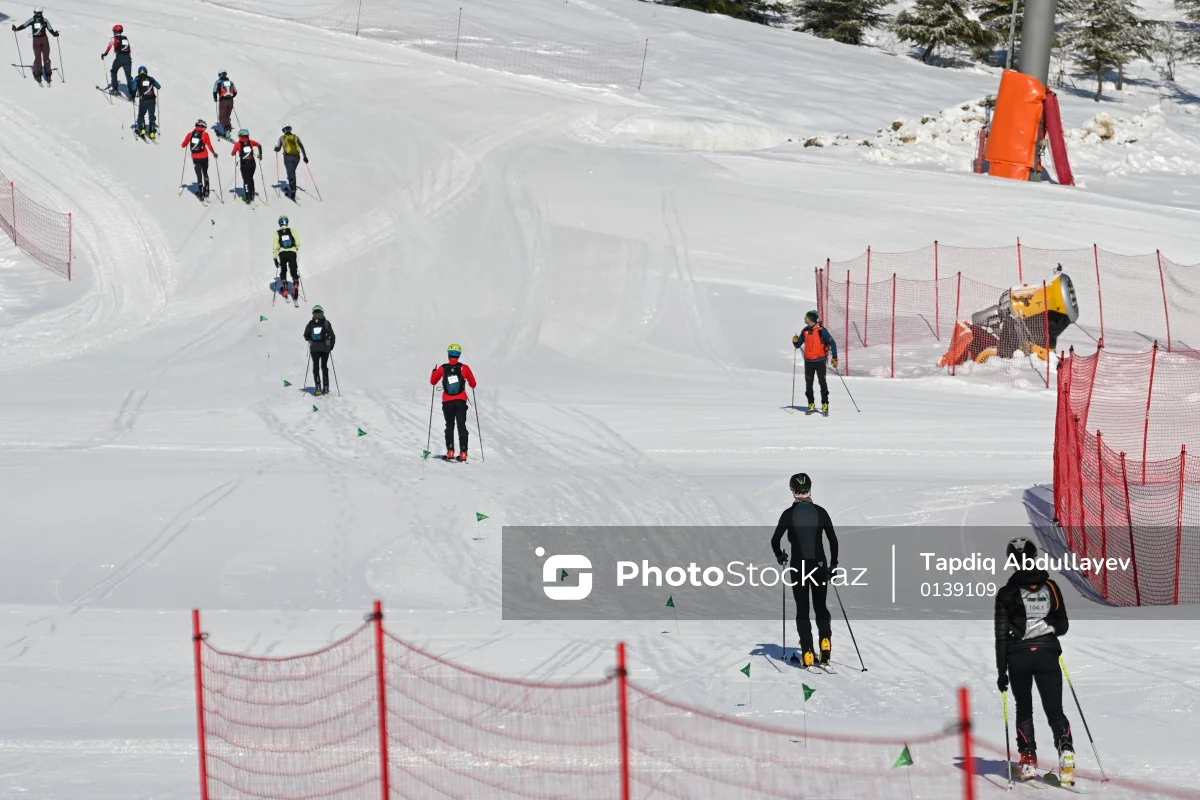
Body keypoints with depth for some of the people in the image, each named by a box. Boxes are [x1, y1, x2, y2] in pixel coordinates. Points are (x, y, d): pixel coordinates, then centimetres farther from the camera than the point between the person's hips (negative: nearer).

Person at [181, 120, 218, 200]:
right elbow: (209, 145, -13)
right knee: (205, 173, 17)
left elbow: (183, 145, 8)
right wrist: (213, 153, 1)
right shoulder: (204, 134, -8)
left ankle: (200, 192, 4)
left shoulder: (190, 134, 1)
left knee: (199, 175, 8)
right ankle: (206, 191, 14)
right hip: (204, 157, -1)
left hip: (195, 158, 1)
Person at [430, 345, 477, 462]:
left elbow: (433, 382, 11)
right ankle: (463, 452, -7)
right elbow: (473, 384, 6)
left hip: (447, 402, 0)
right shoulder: (464, 368, -3)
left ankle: (450, 451, 3)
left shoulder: (442, 369, -3)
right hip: (461, 401, 0)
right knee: (462, 426, 3)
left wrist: (434, 372, 31)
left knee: (449, 426, 14)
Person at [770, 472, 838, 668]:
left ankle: (808, 653, -2)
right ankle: (825, 639, -11)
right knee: (820, 606, 15)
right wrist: (833, 564, 13)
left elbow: (775, 540, -7)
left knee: (802, 609, 7)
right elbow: (833, 540, 1)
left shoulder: (789, 513, -7)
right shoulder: (820, 512, -1)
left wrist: (780, 556, 14)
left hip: (798, 567, -2)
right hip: (820, 565, 2)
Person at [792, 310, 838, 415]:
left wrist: (835, 358, -13)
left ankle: (825, 405, -3)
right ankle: (811, 405, 16)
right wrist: (795, 341, -11)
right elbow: (798, 345, 12)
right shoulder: (805, 331, 5)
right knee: (808, 384, 7)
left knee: (822, 383, -7)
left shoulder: (821, 330, -10)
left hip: (820, 360, -5)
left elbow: (832, 343, -9)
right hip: (808, 361, 5)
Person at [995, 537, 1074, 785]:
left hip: (1018, 656, -1)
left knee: (1024, 709, 18)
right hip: (1047, 653, 1)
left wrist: (1001, 670, -2)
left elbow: (1002, 635, -6)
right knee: (1055, 710, 3)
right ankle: (1066, 751, -20)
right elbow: (1062, 626, 8)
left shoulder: (1007, 594, -5)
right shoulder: (1050, 587, 2)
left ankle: (1028, 758, 11)